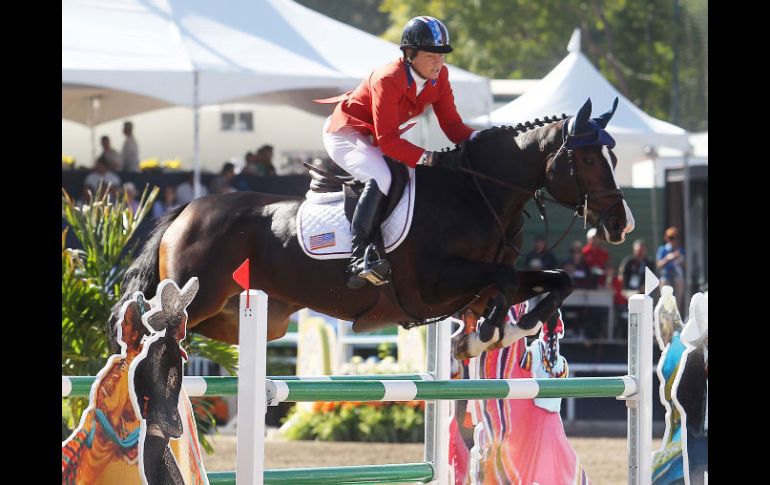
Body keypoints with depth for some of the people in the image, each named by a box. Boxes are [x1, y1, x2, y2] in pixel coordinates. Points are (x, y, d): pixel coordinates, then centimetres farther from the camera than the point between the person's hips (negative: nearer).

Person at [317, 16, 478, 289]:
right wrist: (430, 158, -43)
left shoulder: (439, 77, -9)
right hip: (345, 133, -10)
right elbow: (387, 141, -34)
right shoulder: (388, 80, -32)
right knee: (380, 179, -34)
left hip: (378, 139, 10)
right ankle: (357, 261, -43)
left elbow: (451, 124, -10)